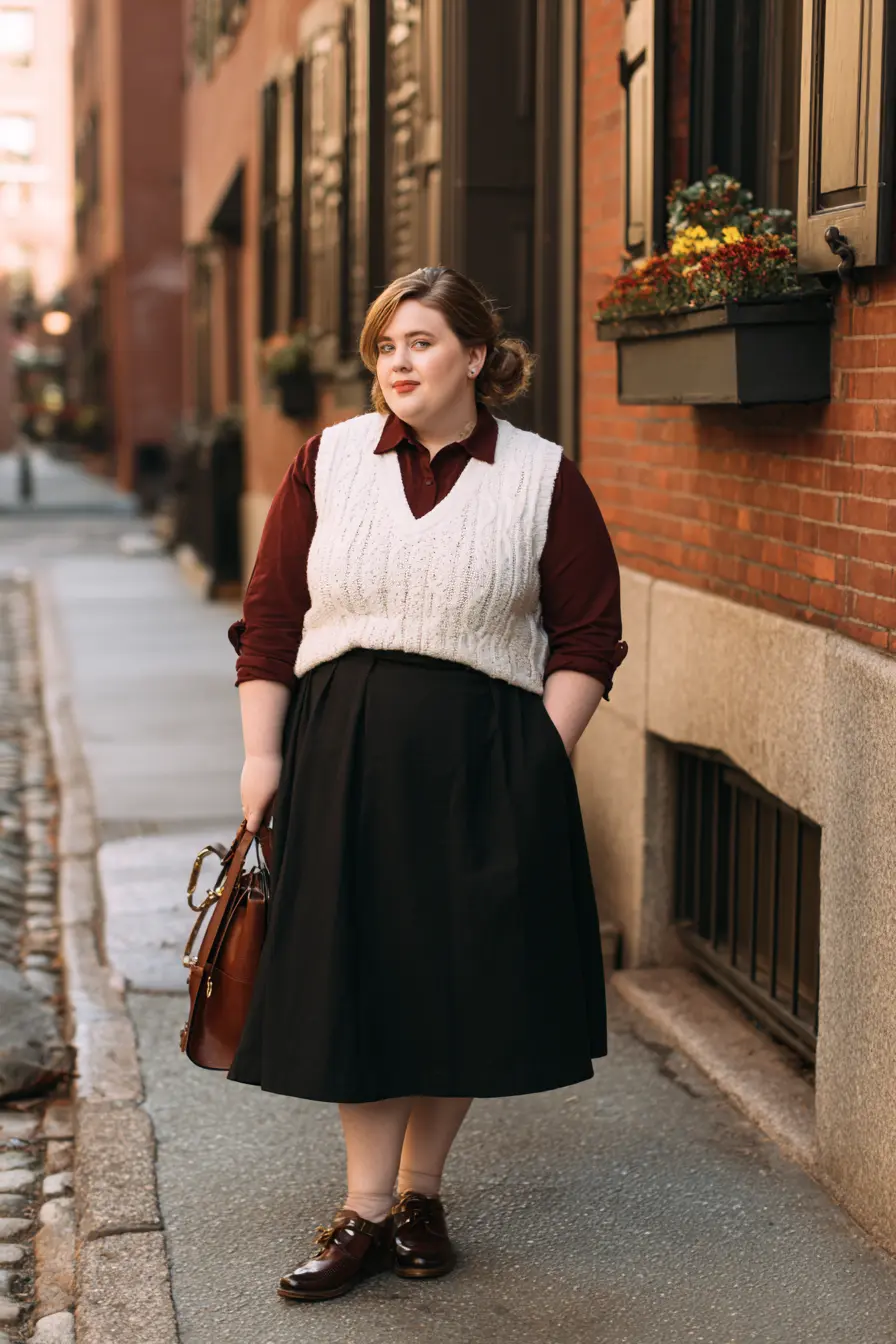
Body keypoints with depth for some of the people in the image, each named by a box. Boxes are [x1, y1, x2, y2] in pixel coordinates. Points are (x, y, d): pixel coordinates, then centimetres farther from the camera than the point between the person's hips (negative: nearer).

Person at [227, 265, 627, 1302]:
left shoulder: (542, 479, 1)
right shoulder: (327, 463, 6)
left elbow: (588, 638, 2)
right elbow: (269, 621, 7)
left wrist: (541, 755, -7)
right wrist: (262, 751, 0)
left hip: (486, 760, -1)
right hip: (343, 751, 1)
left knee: (462, 980, 6)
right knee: (354, 974, 2)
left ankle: (419, 1190, 24)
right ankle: (366, 1211, 13)